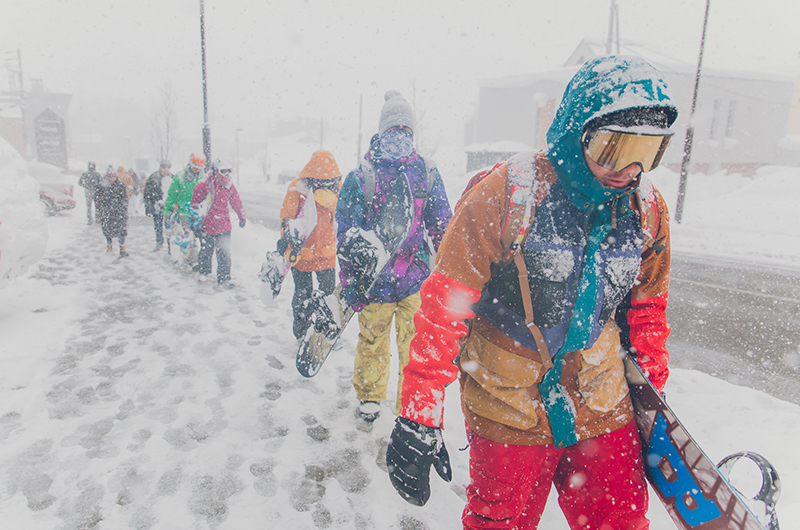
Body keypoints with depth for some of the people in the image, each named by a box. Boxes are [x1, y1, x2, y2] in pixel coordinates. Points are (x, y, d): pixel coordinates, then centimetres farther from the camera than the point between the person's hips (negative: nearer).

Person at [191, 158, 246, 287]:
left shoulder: (229, 186, 2)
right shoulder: (205, 184, -11)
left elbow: (237, 202, 15)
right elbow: (195, 199, 0)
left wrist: (242, 217, 23)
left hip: (224, 226, 2)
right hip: (207, 225, -2)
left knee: (224, 254, -1)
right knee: (205, 251, 15)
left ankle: (224, 278, 10)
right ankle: (203, 272, 40)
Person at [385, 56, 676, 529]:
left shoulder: (647, 210, -3)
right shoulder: (506, 195, -20)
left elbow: (647, 306, 12)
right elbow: (443, 308, -18)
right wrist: (419, 416, -18)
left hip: (604, 408, 4)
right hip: (509, 407, -3)